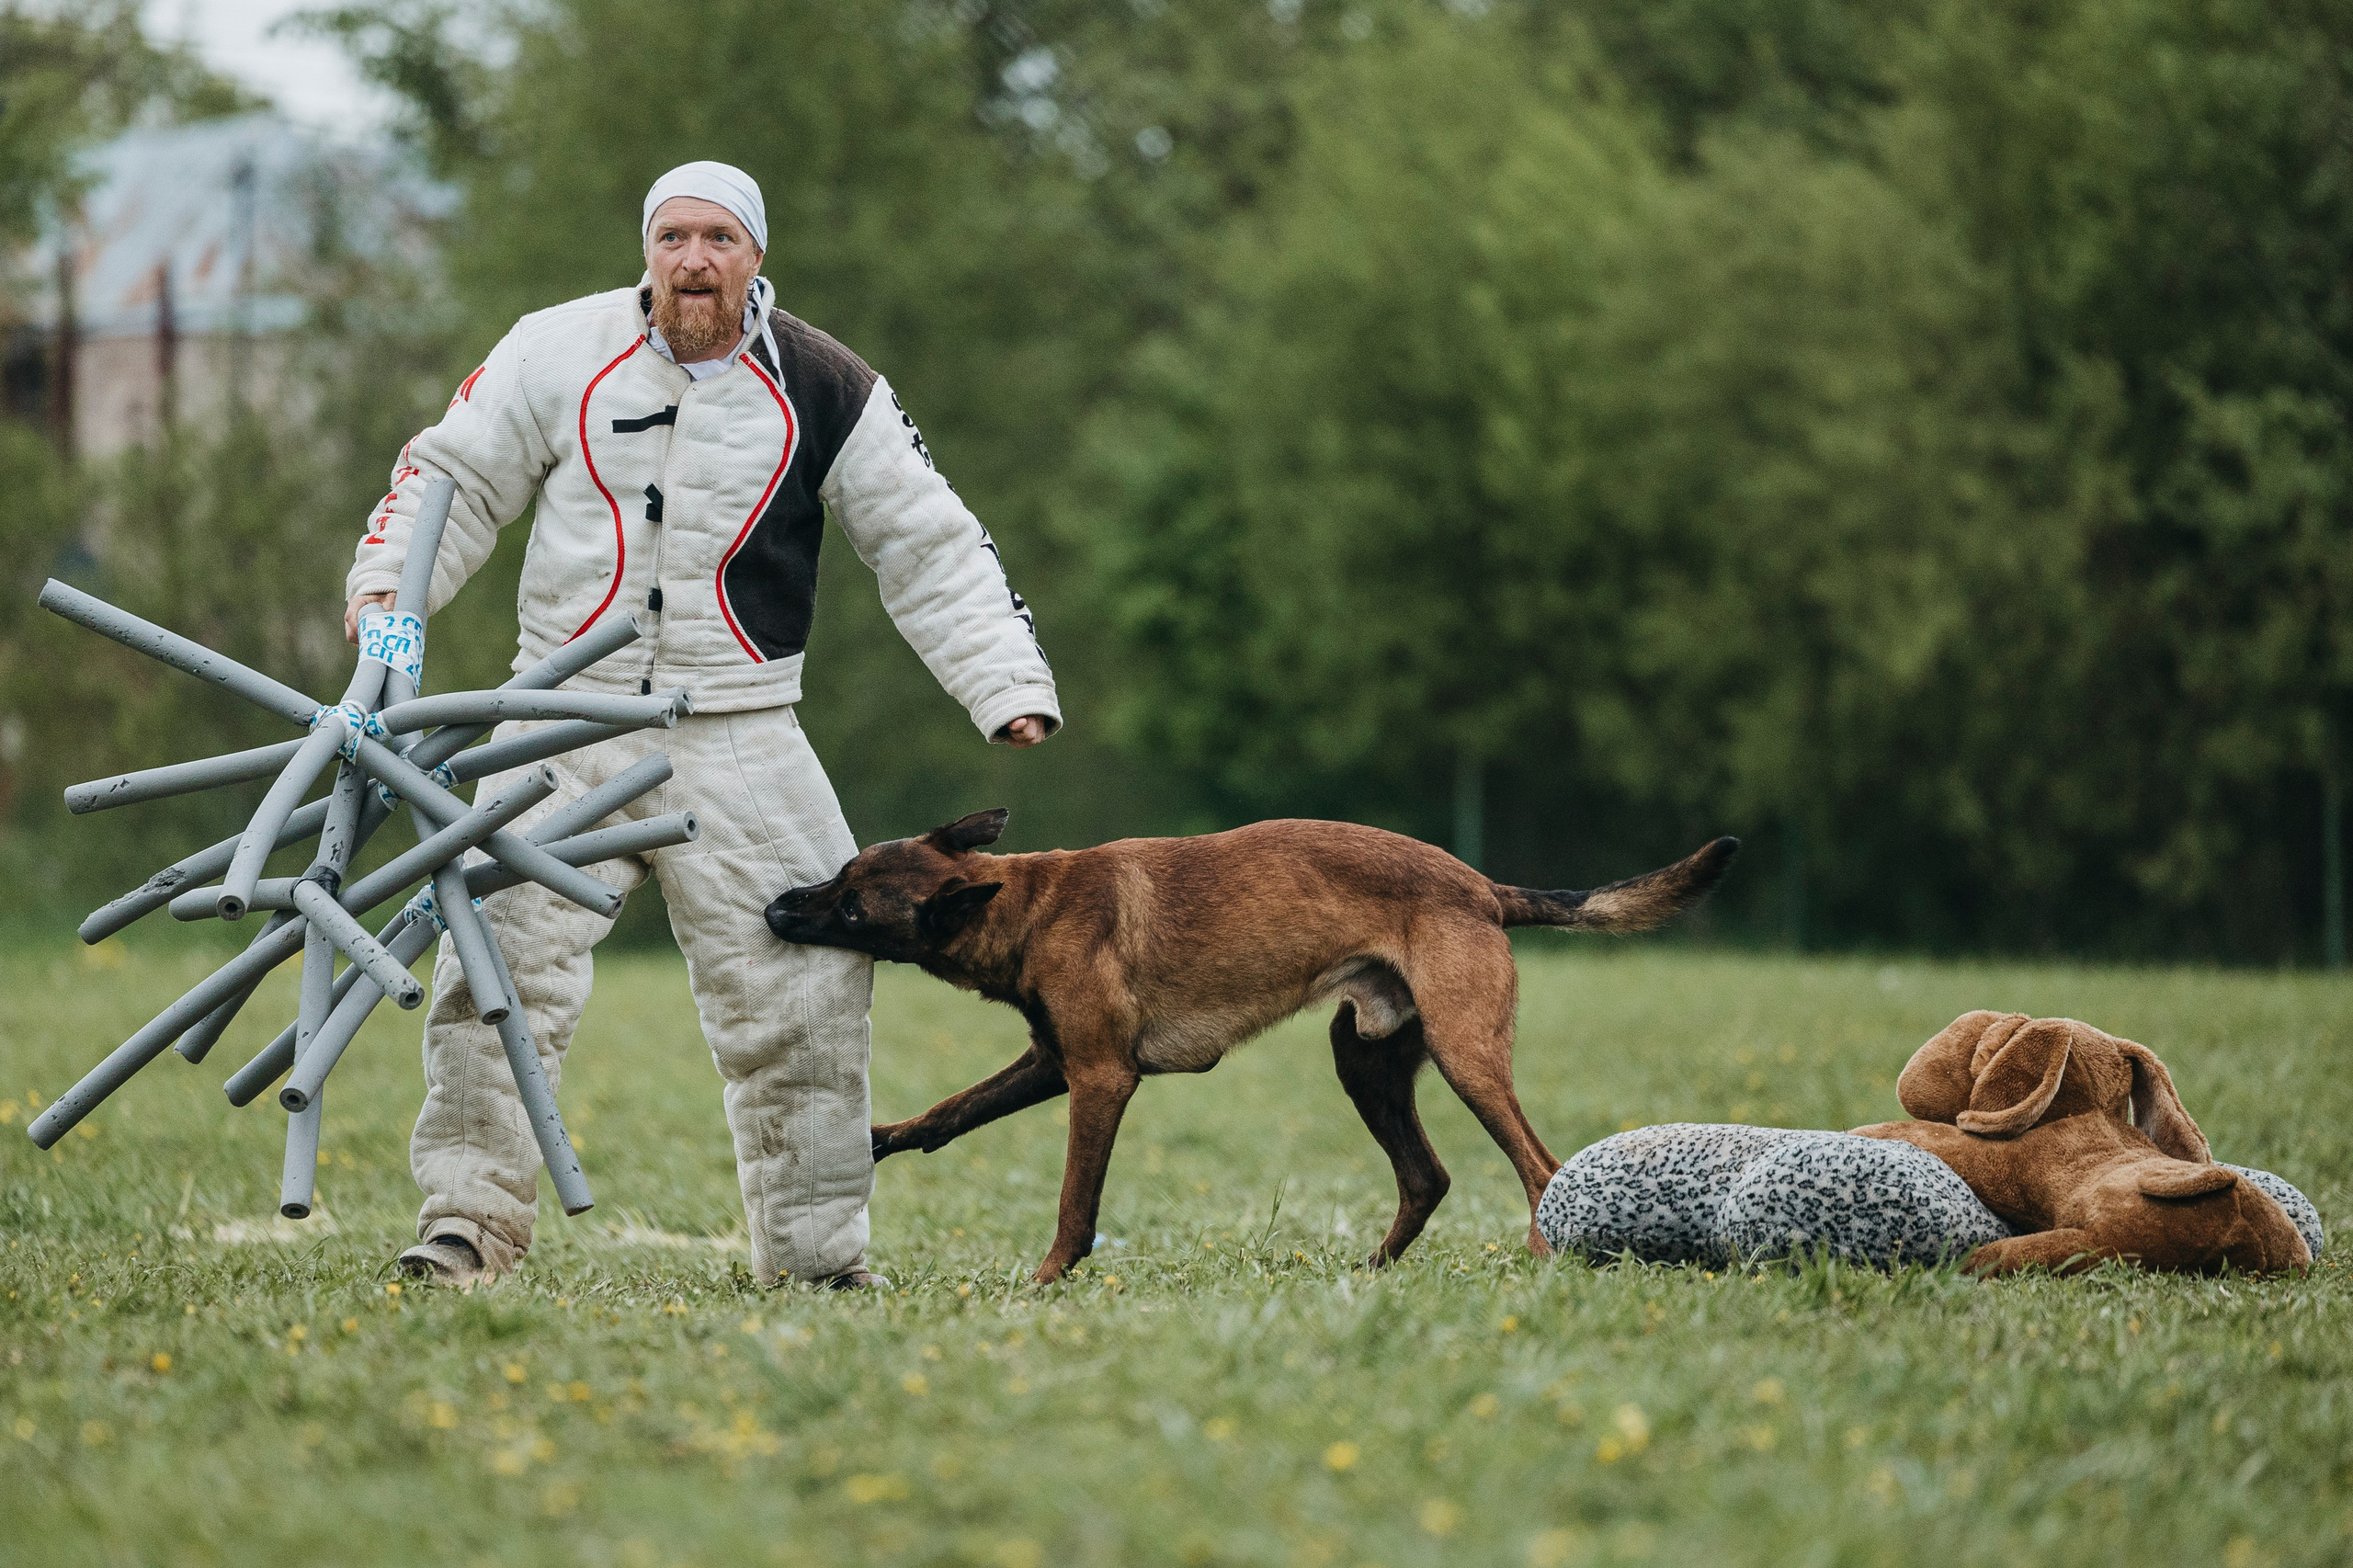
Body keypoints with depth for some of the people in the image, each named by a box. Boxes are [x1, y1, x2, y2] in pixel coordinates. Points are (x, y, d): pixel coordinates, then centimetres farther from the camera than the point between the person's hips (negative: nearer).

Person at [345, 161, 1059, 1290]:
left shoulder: (822, 391, 1)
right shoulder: (562, 351, 0)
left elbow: (930, 549, 5)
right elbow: (455, 475, 10)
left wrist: (1008, 688, -2)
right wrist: (388, 583, -7)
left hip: (737, 731, 0)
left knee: (803, 981, -4)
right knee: (499, 957, -11)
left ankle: (815, 1247, 9)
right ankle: (469, 1218, -1)